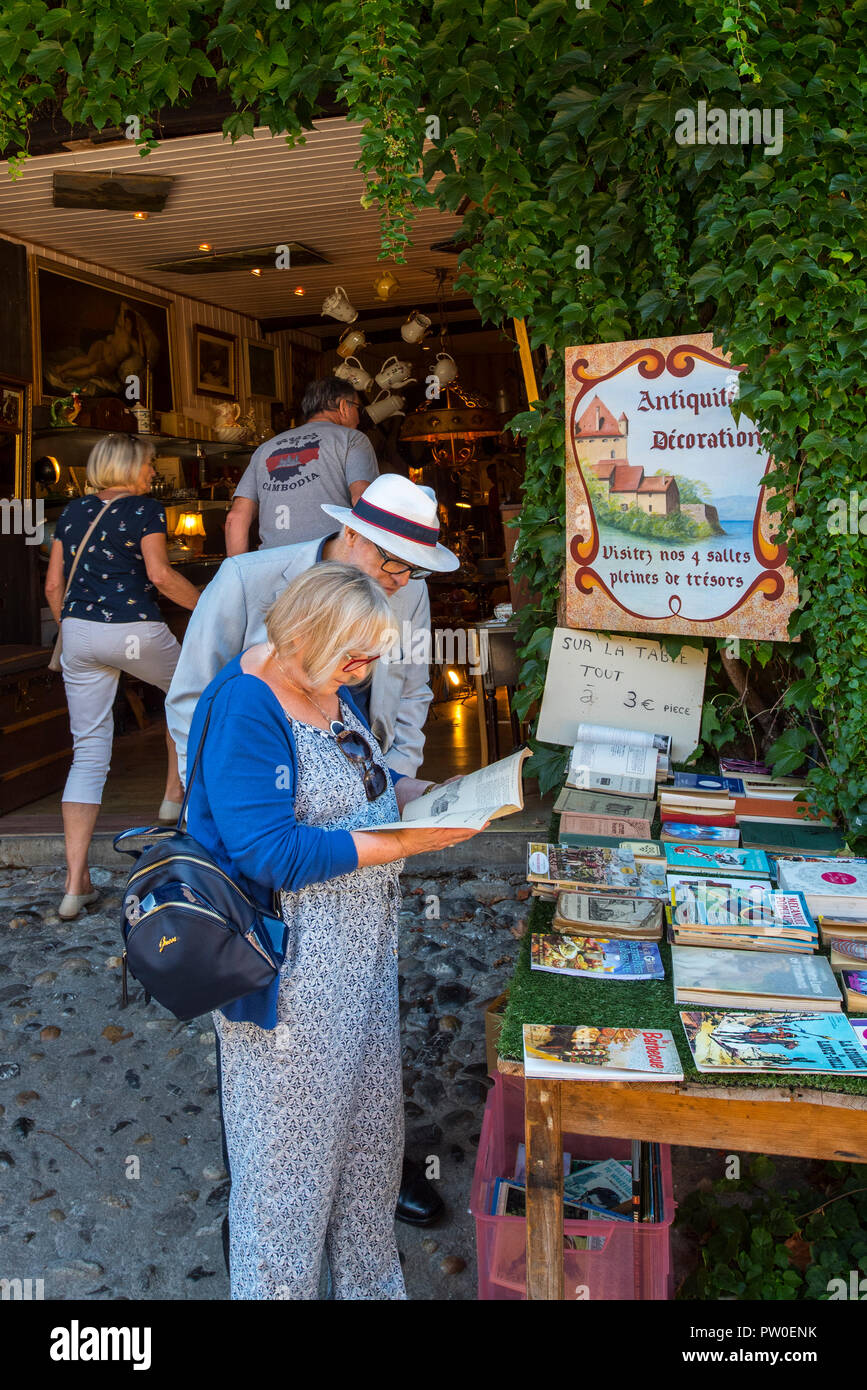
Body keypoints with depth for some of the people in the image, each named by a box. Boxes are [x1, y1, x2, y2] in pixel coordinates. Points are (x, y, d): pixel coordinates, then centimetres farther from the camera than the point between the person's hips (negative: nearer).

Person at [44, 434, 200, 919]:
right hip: (134, 632, -5)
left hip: (79, 631, 5)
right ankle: (175, 794, 29)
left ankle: (76, 883, 1)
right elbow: (159, 574, -11)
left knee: (88, 753, 5)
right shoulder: (145, 508, -1)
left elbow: (54, 584, 13)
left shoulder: (74, 511, 15)